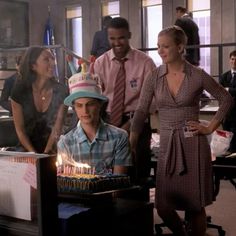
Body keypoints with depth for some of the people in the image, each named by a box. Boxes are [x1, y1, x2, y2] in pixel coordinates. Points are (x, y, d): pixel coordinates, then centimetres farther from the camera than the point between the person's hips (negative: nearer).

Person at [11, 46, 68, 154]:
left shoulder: (61, 91, -7)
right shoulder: (20, 90, -6)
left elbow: (57, 129, -7)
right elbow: (20, 129, -5)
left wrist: (46, 153, -18)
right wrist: (34, 154, -14)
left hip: (52, 150, 0)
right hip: (27, 149, 0)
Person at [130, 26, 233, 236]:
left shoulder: (198, 76, -4)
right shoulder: (154, 78, 2)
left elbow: (226, 100, 6)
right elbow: (141, 112, -2)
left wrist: (210, 128, -1)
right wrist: (130, 145, -11)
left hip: (193, 144, -2)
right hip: (167, 144, 3)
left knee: (194, 205, 4)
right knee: (163, 206, 3)